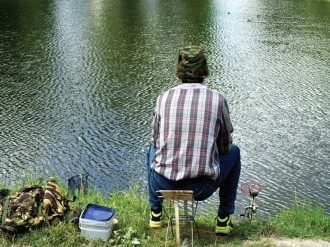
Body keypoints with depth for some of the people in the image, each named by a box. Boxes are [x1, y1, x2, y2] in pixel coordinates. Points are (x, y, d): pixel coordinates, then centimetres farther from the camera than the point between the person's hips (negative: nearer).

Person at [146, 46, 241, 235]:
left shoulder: (163, 98, 0)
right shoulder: (217, 99, -5)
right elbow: (225, 146, 7)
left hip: (163, 185, 2)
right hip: (202, 188, -2)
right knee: (233, 151, 26)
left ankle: (155, 213, 39)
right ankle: (224, 219, 28)